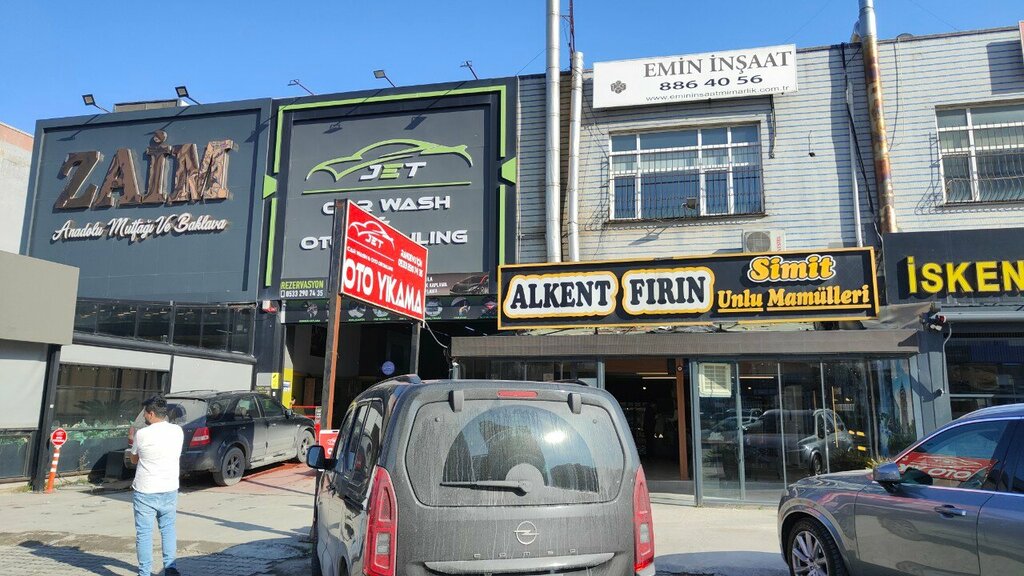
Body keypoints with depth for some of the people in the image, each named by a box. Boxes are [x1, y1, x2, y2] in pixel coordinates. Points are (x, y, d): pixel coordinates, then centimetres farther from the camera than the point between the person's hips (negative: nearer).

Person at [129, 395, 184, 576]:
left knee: (144, 533, 6)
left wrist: (132, 444, 22)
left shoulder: (142, 434, -12)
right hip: (169, 489, 4)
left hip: (145, 491, -3)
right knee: (168, 528, 18)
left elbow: (134, 460, 4)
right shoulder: (177, 431, -2)